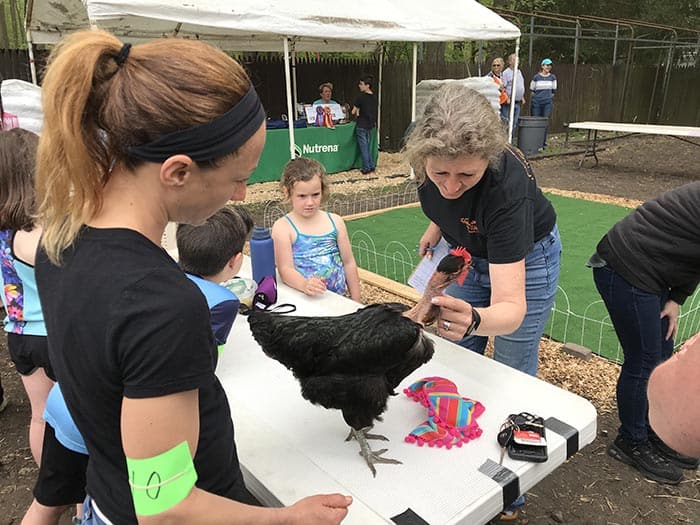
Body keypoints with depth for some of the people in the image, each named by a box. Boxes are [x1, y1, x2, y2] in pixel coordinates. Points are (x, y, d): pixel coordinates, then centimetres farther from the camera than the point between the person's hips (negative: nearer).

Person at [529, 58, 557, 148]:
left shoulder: (552, 78, 8)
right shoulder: (536, 77, 2)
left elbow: (553, 91, 14)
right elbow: (532, 91, 8)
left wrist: (551, 101, 13)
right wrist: (531, 103, 11)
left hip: (548, 103, 1)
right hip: (536, 103, -1)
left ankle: (543, 142, 7)